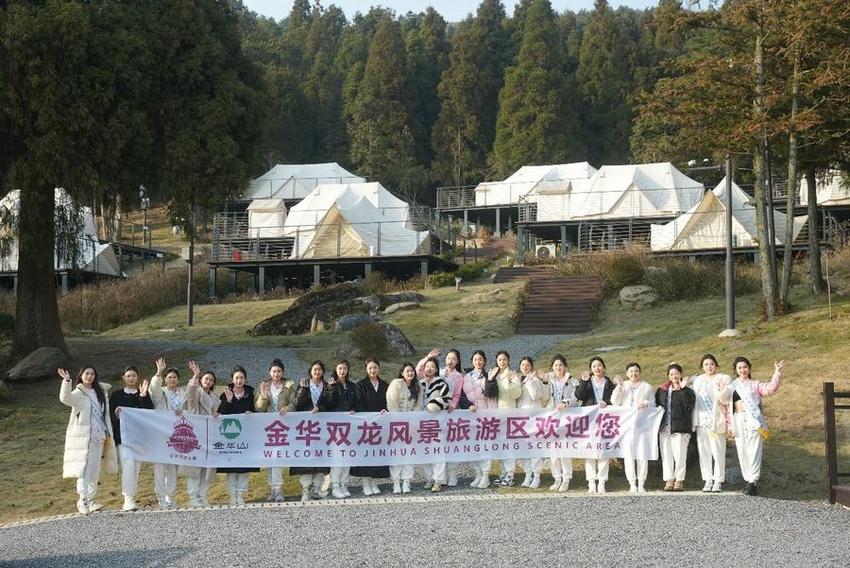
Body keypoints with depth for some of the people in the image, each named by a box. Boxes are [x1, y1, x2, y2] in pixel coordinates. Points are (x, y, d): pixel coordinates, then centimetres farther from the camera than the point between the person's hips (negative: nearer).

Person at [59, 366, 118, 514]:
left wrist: (108, 433, 16)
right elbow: (65, 398, -25)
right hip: (82, 437, -6)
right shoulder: (78, 393, -2)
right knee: (84, 468, -13)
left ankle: (91, 500, 16)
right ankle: (83, 500, -15)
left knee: (95, 470, 8)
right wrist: (66, 381, -38)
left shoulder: (101, 393, 15)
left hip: (98, 437, 6)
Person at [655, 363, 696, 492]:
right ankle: (669, 480, 5)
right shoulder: (662, 390, 14)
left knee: (680, 454, -5)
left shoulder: (686, 391, 2)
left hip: (680, 427, -4)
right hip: (664, 427, 4)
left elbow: (689, 404, -16)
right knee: (666, 454, 2)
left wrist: (682, 389, -18)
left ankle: (679, 480, 1)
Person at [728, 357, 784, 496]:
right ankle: (747, 480, 10)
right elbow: (729, 407, 16)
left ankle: (753, 482, -14)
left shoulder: (754, 385, 8)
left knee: (753, 451, -10)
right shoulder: (731, 387, 17)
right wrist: (730, 424, 11)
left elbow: (770, 388, -8)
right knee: (742, 452, 3)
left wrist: (777, 373, -17)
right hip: (738, 421, 4)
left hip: (753, 420, -4)